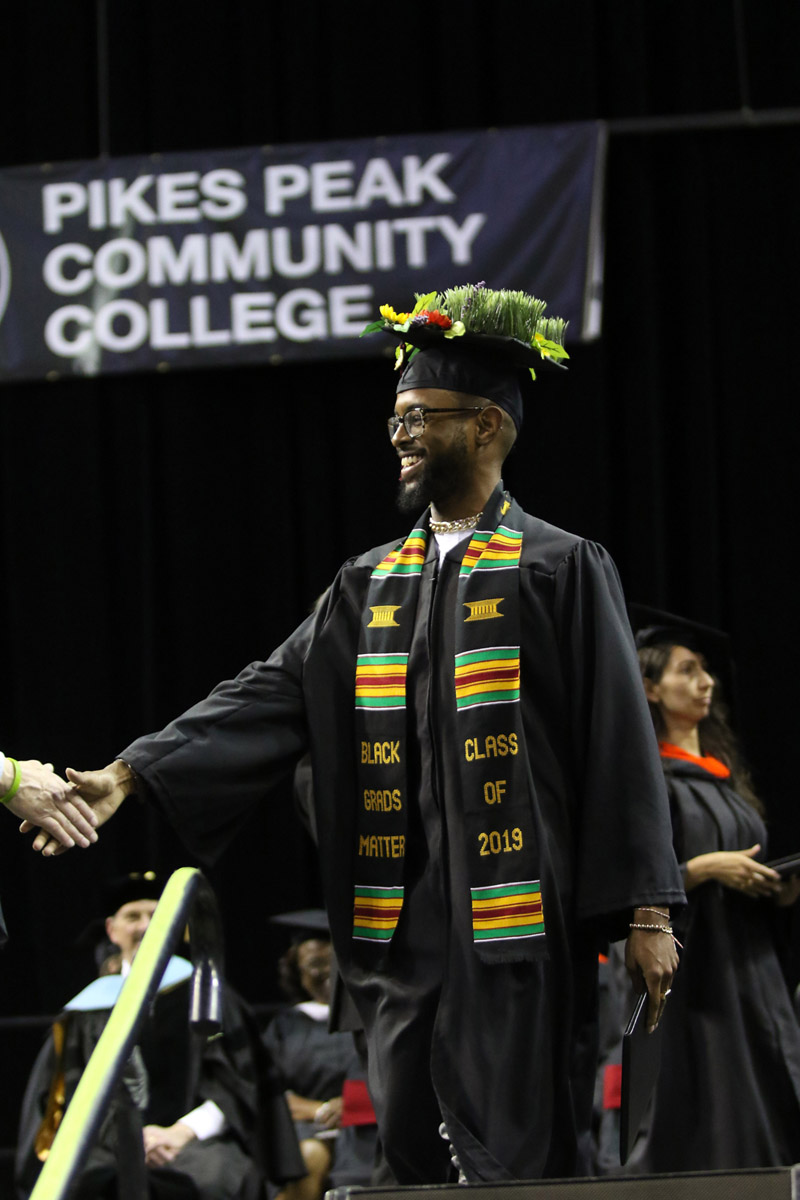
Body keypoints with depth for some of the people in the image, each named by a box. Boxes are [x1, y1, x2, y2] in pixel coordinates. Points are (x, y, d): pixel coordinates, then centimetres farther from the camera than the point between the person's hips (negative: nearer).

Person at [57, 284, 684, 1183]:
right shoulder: (372, 584, 15)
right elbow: (272, 697, 8)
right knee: (413, 1156, 6)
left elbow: (621, 742, -5)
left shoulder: (560, 570, -1)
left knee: (518, 1162, -8)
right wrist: (131, 773, -4)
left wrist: (646, 913, -10)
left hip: (518, 924, -6)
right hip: (404, 928, 6)